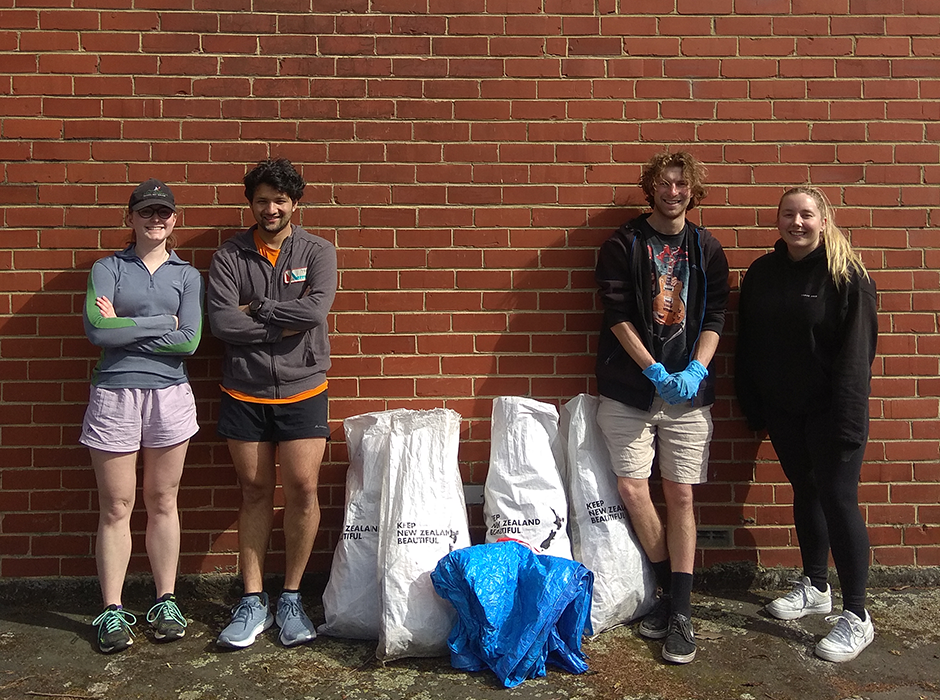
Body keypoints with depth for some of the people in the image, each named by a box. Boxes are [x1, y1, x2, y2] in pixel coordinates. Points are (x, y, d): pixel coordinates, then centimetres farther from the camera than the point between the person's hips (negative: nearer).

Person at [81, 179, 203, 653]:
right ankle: (112, 611, 16)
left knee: (162, 502, 10)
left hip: (169, 395, 1)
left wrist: (124, 327, -7)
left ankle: (166, 602, 21)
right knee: (116, 507, 4)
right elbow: (97, 330, -12)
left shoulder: (187, 275, 8)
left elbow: (190, 341, -6)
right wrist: (162, 322, -8)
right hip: (114, 397, -1)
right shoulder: (107, 269, 5)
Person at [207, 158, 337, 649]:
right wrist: (282, 325, -10)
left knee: (302, 488, -2)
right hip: (244, 392, 1)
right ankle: (252, 602, 18)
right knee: (255, 491, 8)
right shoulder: (229, 255, 2)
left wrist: (256, 308, -9)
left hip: (302, 390, -1)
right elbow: (221, 322, -11)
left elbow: (315, 309, -16)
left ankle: (291, 598, 15)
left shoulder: (317, 251, 2)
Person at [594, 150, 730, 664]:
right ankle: (671, 590, 18)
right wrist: (656, 371, -12)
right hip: (629, 388, -1)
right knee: (632, 489, -4)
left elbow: (714, 318, 5)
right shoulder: (622, 245, 3)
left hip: (688, 389, 2)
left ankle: (680, 611, 11)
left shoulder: (707, 250, 11)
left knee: (680, 494, 2)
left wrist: (694, 371, -11)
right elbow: (618, 314, -4)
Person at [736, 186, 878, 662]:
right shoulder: (762, 273, 5)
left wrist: (846, 420, -17)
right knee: (805, 493, 16)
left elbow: (856, 351, -13)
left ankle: (856, 617, 8)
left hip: (829, 409, -5)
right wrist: (752, 406, 6)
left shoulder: (846, 275, -10)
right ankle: (814, 587, 32)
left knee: (837, 499, -4)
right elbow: (749, 345, 8)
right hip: (782, 408, 5)